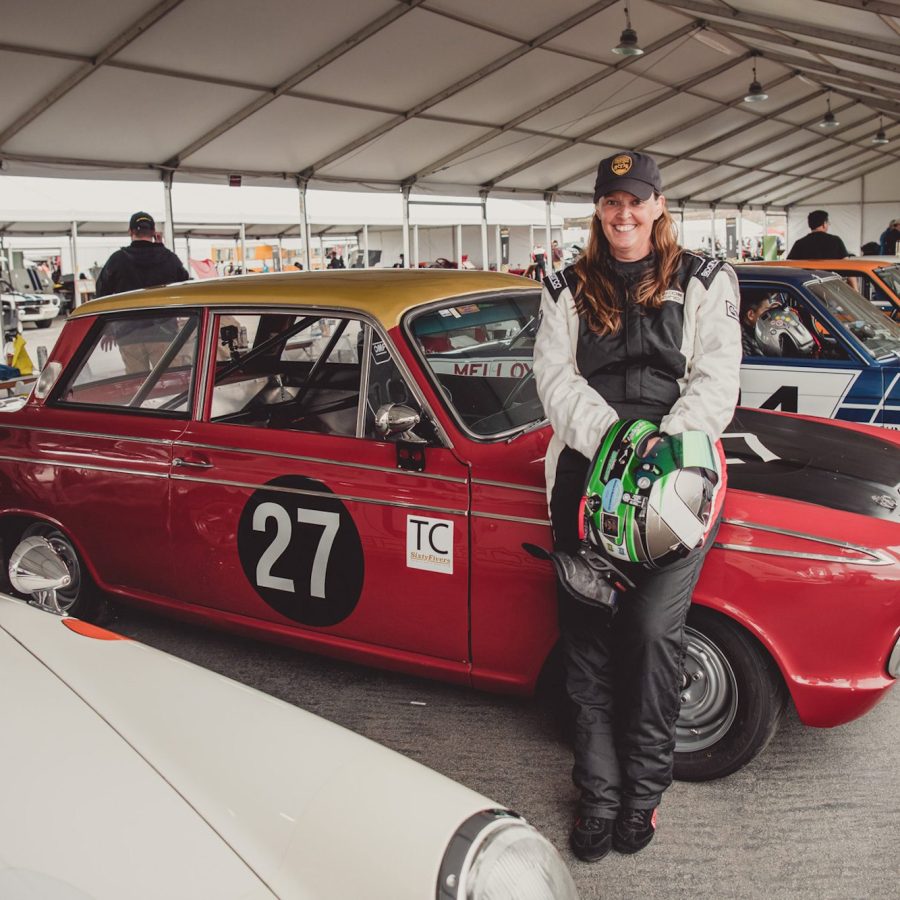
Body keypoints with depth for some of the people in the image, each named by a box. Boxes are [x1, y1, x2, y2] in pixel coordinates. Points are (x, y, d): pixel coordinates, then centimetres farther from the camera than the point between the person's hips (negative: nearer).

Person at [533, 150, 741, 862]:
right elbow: (555, 378, 3)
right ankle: (600, 795, 15)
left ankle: (644, 790, 11)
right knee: (588, 640, 2)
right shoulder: (568, 291, 14)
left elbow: (717, 377, 0)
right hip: (587, 476, 2)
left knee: (653, 634, -8)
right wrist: (608, 434, -14)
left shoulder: (704, 282, 10)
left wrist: (667, 439, -17)